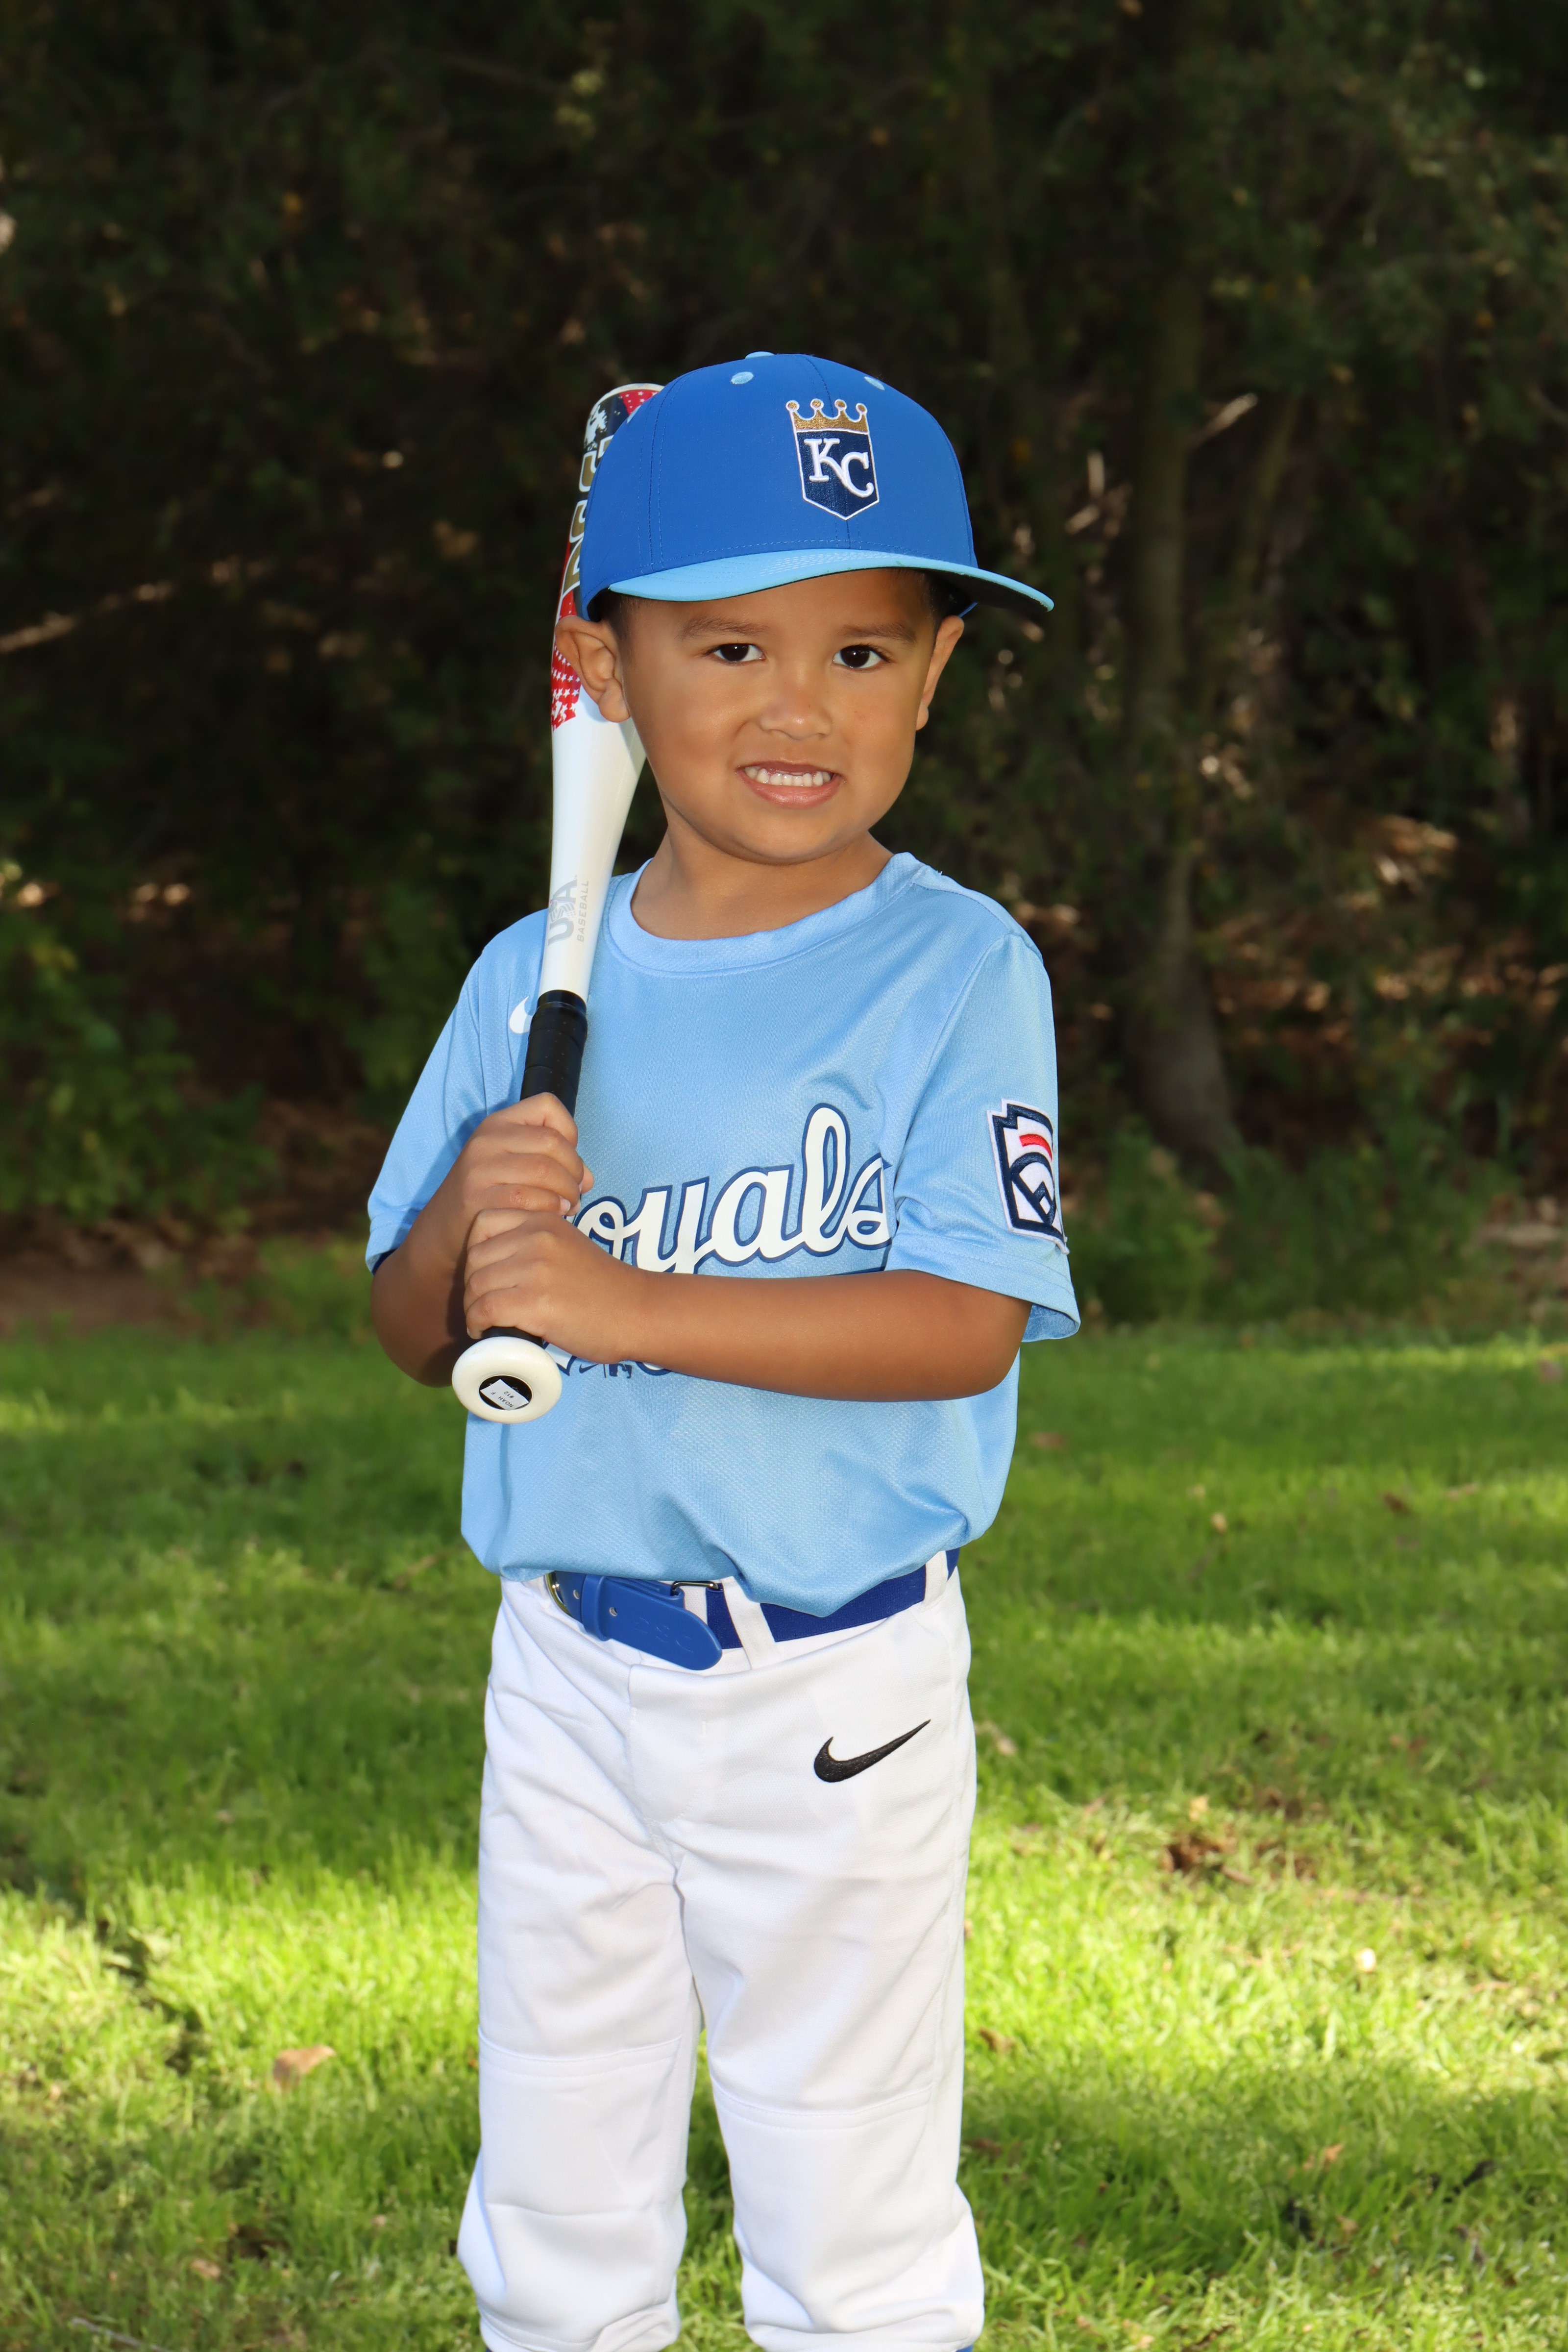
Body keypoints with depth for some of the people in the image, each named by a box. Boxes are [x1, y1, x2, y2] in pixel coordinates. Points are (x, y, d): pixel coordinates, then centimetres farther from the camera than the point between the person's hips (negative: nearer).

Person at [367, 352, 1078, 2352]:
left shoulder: (956, 970, -10)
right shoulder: (532, 981, 4)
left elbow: (968, 1322, -20)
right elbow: (413, 1331, 9)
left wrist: (631, 1304, -26)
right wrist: (471, 1232, -14)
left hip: (834, 1685, -4)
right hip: (566, 1663, 5)